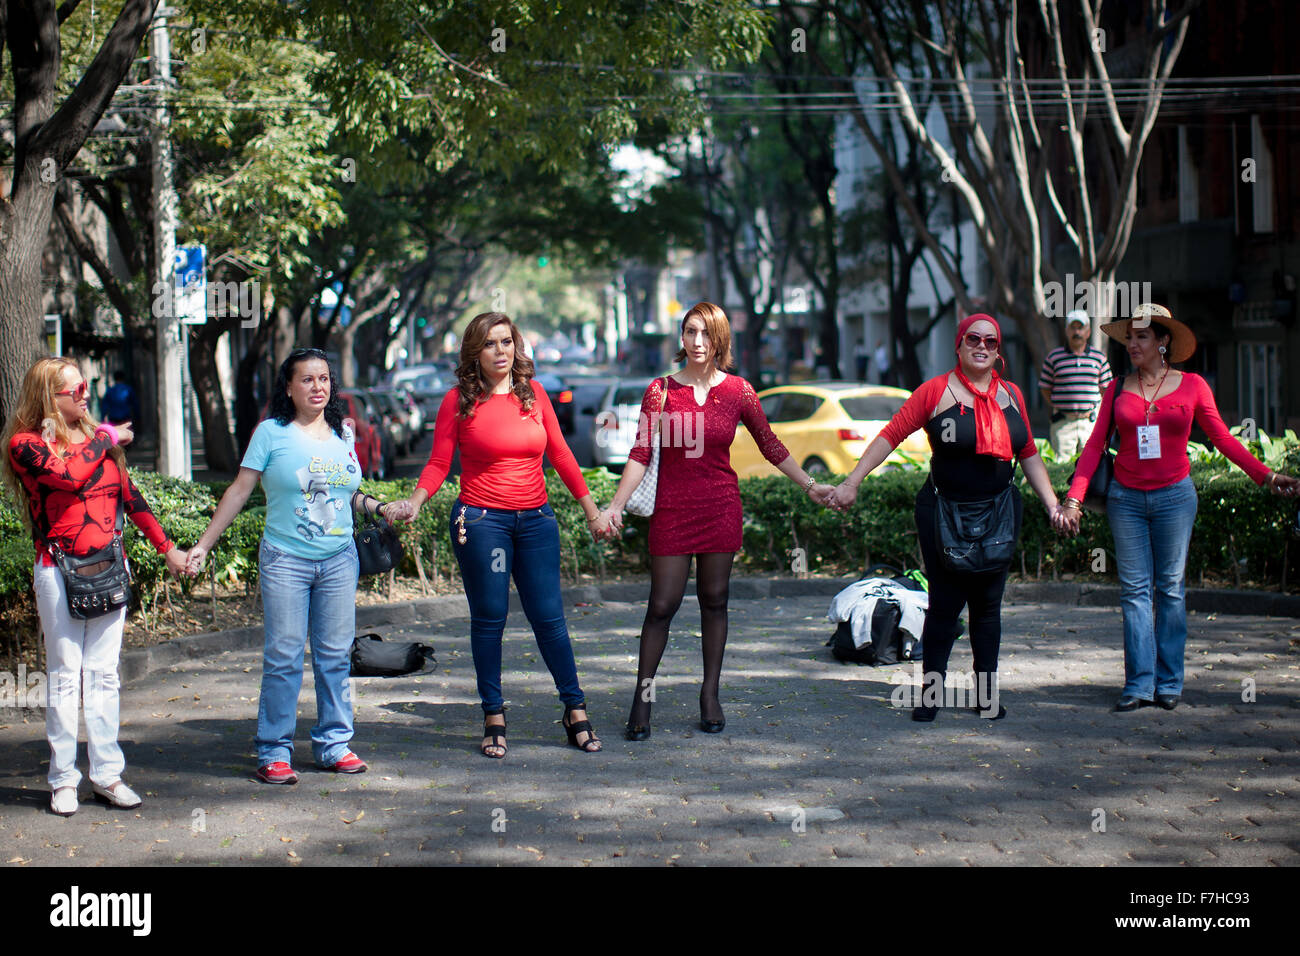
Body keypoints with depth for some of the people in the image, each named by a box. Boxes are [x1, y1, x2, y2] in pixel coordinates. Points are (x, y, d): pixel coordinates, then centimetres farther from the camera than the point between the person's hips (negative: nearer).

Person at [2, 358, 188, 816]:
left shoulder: (99, 438, 13)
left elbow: (129, 496, 18)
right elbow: (68, 475, -21)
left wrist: (167, 547, 18)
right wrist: (105, 439, -6)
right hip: (59, 572, -5)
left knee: (104, 674, 6)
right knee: (65, 675, -1)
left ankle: (107, 774, 11)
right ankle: (63, 779, 6)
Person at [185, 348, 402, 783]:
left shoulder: (343, 434, 9)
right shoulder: (272, 433, -2)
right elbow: (239, 491, 1)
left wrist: (381, 508, 5)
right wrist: (202, 545, -1)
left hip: (339, 559, 4)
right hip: (286, 561, -4)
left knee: (335, 656, 7)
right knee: (283, 658, -4)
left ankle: (334, 743, 17)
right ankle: (274, 752, 4)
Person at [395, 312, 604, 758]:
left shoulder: (533, 393, 7)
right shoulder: (459, 400, -1)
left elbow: (560, 454, 14)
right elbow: (438, 464, -1)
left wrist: (591, 508, 14)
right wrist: (413, 503, -18)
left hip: (536, 519, 2)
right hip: (482, 519, -2)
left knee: (548, 617, 3)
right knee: (489, 618, 2)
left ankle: (576, 711, 12)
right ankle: (494, 718, 12)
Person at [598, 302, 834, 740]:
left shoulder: (738, 391, 1)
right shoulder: (661, 391, -3)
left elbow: (770, 446, 12)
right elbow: (640, 454, -5)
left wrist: (810, 485, 13)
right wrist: (614, 507, -13)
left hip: (721, 507, 1)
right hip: (673, 509, -1)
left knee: (714, 601, 7)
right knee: (662, 605, -2)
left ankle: (710, 695, 17)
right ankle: (643, 696, 9)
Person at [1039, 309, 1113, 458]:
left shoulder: (1099, 357, 10)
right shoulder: (1054, 357, 5)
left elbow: (1106, 388, 13)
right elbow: (1045, 388, 9)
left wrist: (1092, 411, 2)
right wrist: (1057, 409, 0)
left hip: (1090, 421, 1)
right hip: (1063, 422, -1)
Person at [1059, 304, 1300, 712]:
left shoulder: (1192, 386, 2)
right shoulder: (1118, 390, 6)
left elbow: (1223, 439, 5)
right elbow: (1095, 446, 4)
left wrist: (1266, 475, -3)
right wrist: (1074, 498, -5)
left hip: (1174, 496, -1)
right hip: (1126, 498, 1)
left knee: (1170, 589, 2)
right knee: (1135, 590, -1)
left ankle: (1168, 683, 8)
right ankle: (1139, 684, 1)